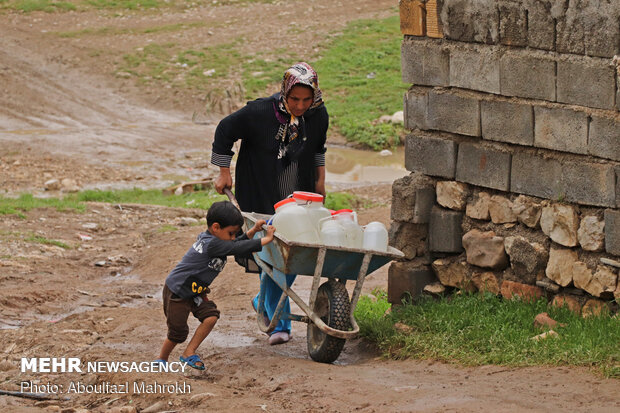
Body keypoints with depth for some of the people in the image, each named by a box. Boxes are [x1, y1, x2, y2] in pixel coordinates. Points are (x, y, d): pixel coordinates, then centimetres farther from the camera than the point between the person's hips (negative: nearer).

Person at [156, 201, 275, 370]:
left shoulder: (209, 239, 1)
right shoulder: (211, 244, -28)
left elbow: (237, 244, 14)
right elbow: (237, 248, -32)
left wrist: (253, 231, 1)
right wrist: (265, 240, -26)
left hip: (195, 292, 9)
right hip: (176, 292, -9)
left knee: (211, 316, -10)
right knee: (178, 332, -1)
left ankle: (189, 353, 2)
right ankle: (162, 359, 25)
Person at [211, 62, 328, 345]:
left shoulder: (318, 115, -5)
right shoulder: (259, 113, -19)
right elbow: (225, 131, -5)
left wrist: (320, 179, 18)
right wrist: (224, 172, -3)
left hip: (300, 199, 4)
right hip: (262, 199, -4)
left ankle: (264, 302, 30)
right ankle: (279, 323, 2)